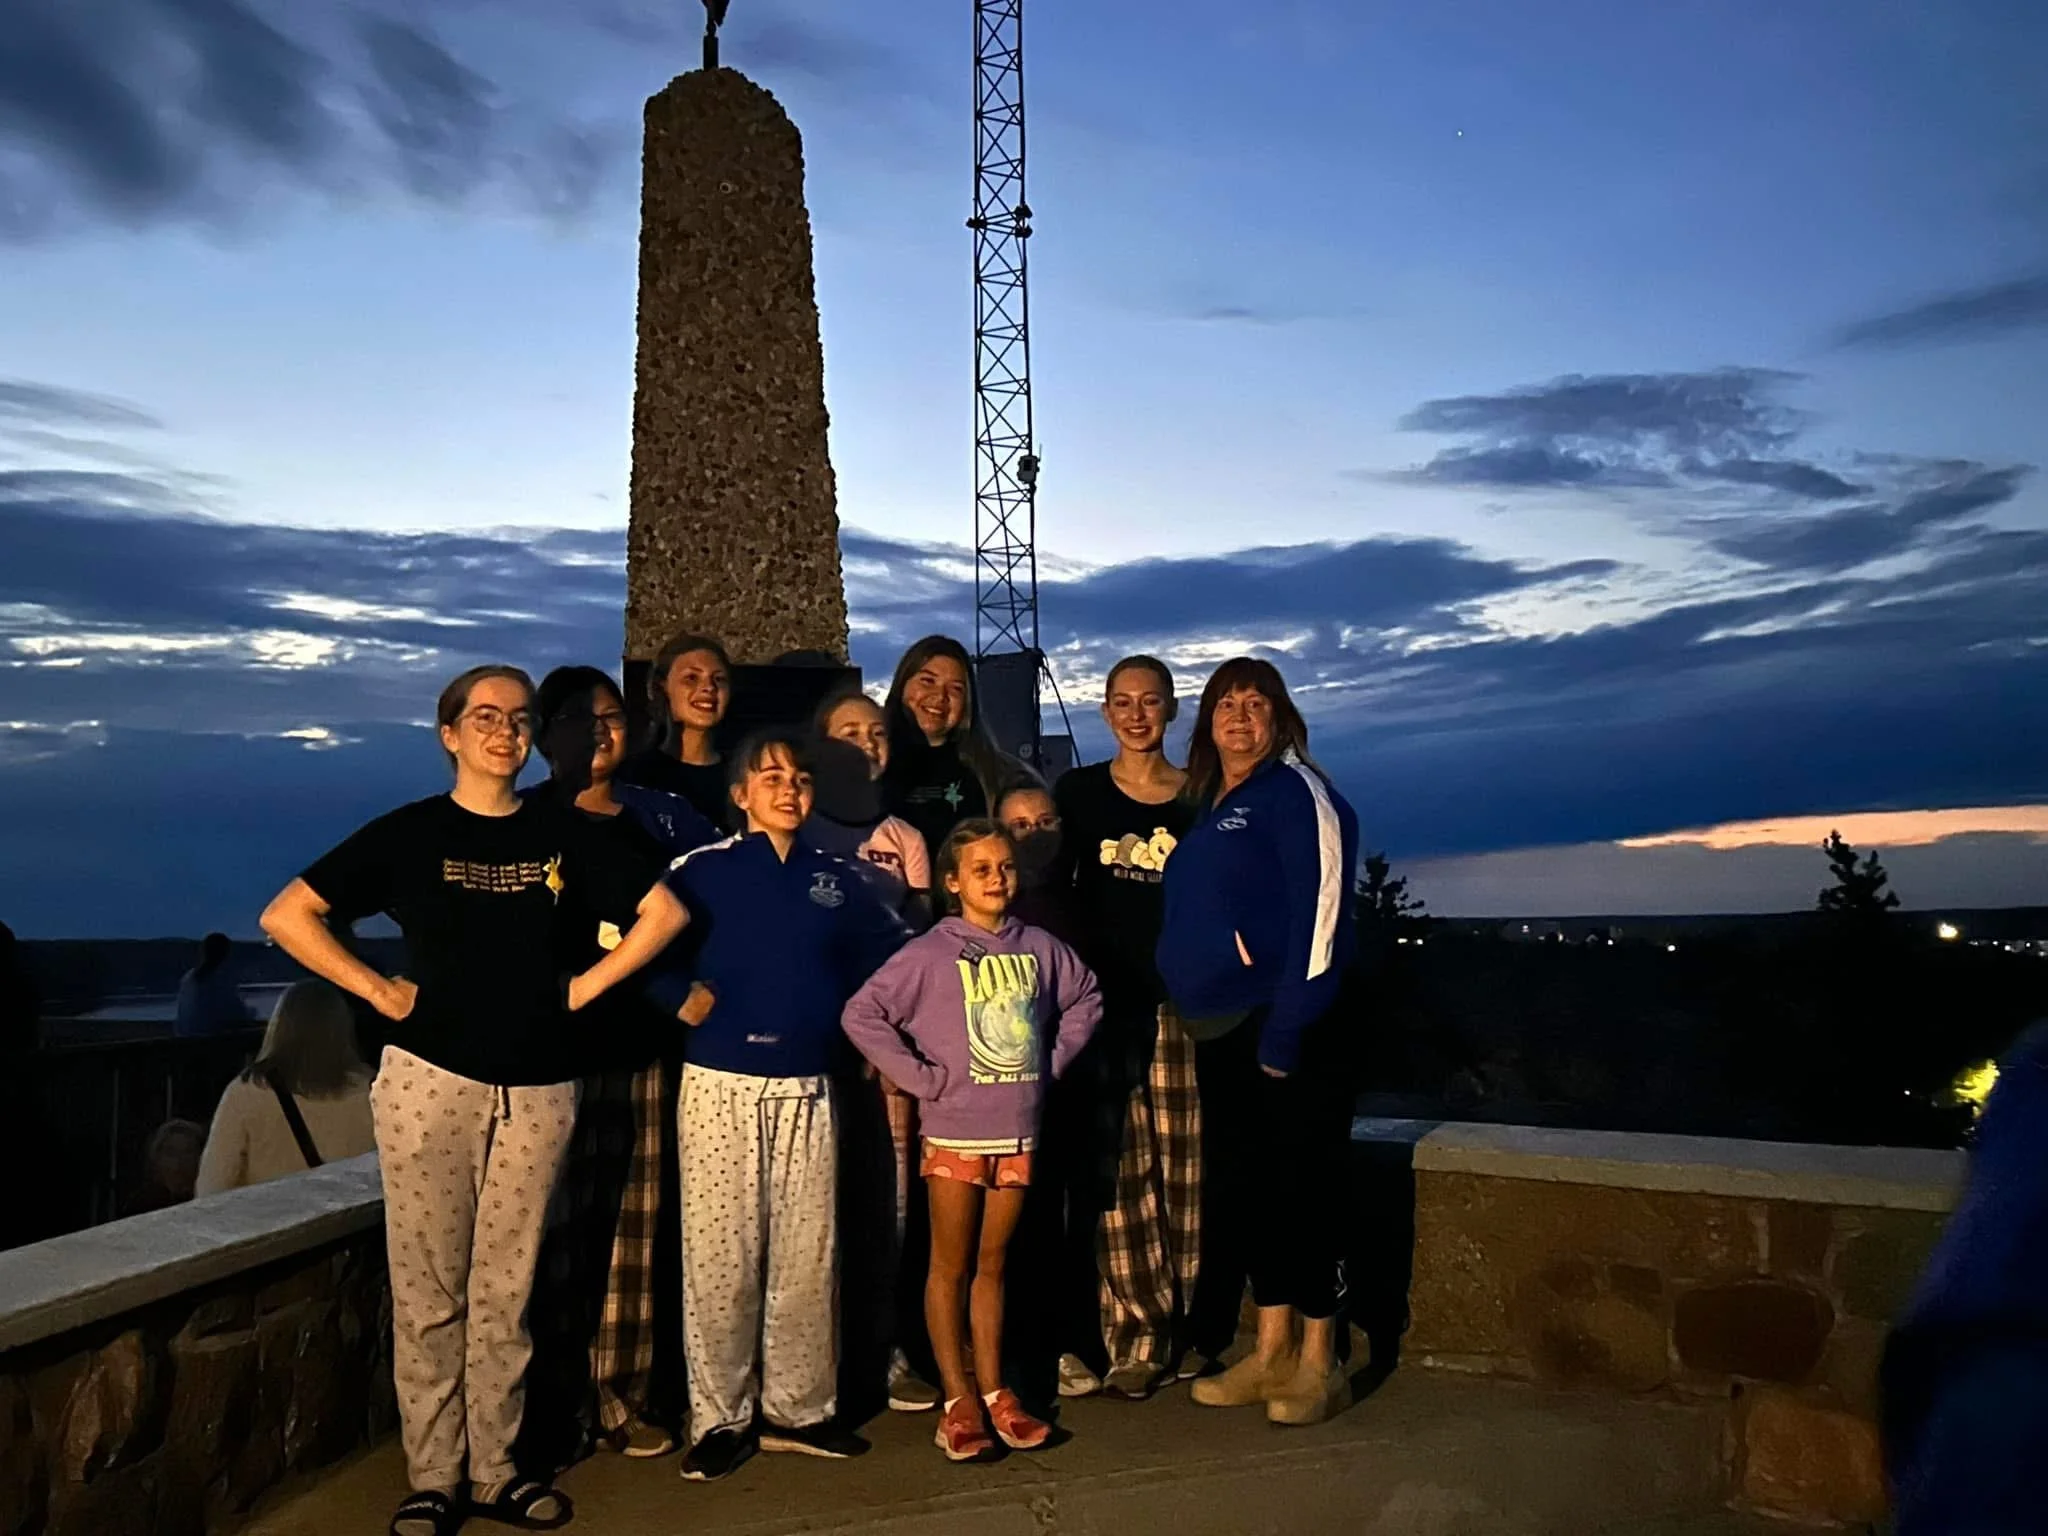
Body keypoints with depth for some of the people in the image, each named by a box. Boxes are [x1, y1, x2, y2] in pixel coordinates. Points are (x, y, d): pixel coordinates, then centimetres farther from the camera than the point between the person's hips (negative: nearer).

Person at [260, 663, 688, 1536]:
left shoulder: (564, 832, 6)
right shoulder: (410, 832, 2)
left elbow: (663, 912, 9)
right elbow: (287, 916, 0)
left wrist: (588, 983, 1)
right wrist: (378, 990, -5)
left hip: (537, 1091, 2)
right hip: (429, 1081, -1)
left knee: (505, 1291, 9)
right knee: (429, 1292, 5)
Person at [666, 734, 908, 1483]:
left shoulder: (837, 879, 8)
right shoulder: (701, 870, 0)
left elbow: (887, 953, 16)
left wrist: (837, 1012, 8)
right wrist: (685, 1001, -9)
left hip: (807, 1088, 3)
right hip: (721, 1085, -3)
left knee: (808, 1256, 7)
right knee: (720, 1256, 3)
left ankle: (797, 1408, 22)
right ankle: (720, 1418, 16)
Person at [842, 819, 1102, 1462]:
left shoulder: (1040, 949, 1)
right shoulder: (930, 954, -10)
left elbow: (1085, 1000, 17)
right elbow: (862, 1013, -13)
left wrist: (1053, 1060, 7)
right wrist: (923, 1078, -13)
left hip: (1018, 1132, 3)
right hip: (954, 1135, -3)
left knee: (992, 1263, 15)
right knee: (951, 1265, 7)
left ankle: (993, 1390, 25)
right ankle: (959, 1399, 17)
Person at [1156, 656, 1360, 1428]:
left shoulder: (1295, 791, -9)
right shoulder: (1207, 805, 15)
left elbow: (1318, 915, -17)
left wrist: (1286, 1031, -20)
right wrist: (1194, 1013, 11)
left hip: (1287, 1024, -8)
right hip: (1219, 1029, 8)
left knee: (1304, 1187, 1)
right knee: (1242, 1186, 13)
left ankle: (1318, 1363, 15)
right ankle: (1272, 1352, 26)